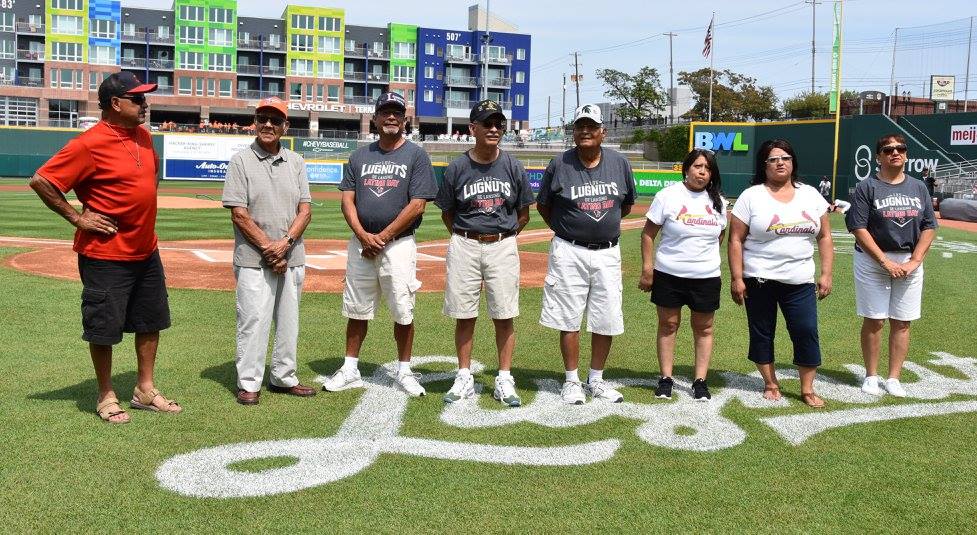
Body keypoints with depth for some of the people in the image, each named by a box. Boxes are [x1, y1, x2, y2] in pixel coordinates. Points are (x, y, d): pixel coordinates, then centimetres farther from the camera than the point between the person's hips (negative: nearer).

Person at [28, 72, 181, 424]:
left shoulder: (143, 136, 5)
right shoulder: (90, 144, -18)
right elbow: (41, 180, -19)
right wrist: (77, 217, -15)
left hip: (146, 251, 8)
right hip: (105, 255, -8)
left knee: (151, 321, 16)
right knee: (104, 328, 4)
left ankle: (145, 391, 30)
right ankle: (106, 397, 21)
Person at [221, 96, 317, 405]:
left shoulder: (296, 162, 10)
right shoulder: (241, 161, -2)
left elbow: (305, 210, 4)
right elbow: (239, 214, -8)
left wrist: (284, 243, -11)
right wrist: (267, 247, -13)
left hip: (292, 259, 4)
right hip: (254, 260, -4)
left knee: (289, 321, 11)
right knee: (253, 321, -3)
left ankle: (284, 378, 23)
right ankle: (248, 383, 8)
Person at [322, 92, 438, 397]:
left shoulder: (416, 156, -1)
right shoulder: (360, 156, 12)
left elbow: (417, 205, -9)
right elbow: (347, 200, 6)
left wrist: (382, 237, -11)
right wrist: (364, 236, -10)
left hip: (398, 245, -4)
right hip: (360, 244, 4)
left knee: (403, 312, 1)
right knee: (357, 310, 10)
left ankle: (404, 372, 15)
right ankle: (350, 371, 20)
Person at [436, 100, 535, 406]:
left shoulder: (513, 167, 2)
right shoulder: (457, 168, -1)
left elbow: (523, 214, 10)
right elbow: (447, 213, 9)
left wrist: (504, 237, 6)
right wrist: (465, 239, 5)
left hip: (503, 247, 0)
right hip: (464, 247, 0)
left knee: (504, 317, 2)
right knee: (464, 315, 5)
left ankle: (504, 381, 11)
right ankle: (464, 379, 16)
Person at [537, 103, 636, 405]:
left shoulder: (619, 163, 4)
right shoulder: (560, 164, -3)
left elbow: (627, 204, 18)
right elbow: (543, 205, 9)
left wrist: (606, 223, 12)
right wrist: (564, 229, 8)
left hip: (608, 253, 3)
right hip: (570, 253, -2)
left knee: (607, 321, 5)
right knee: (569, 319, 1)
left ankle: (596, 380, 20)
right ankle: (572, 381, 14)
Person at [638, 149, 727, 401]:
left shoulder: (718, 201, 6)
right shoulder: (668, 196, -4)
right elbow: (648, 234, -3)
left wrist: (705, 256, 9)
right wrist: (647, 270, -8)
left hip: (706, 276, 3)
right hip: (669, 275, -2)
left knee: (703, 328, 6)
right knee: (668, 325, 5)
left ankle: (700, 381, 16)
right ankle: (666, 379, 15)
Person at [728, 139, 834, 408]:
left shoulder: (810, 195, 8)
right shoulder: (751, 196, -3)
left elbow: (824, 237, 10)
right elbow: (736, 240, -5)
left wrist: (826, 274, 2)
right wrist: (737, 278, -10)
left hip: (800, 281, 2)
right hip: (759, 280, -2)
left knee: (807, 332, -2)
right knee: (762, 333, 7)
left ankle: (807, 389, 11)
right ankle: (771, 384, 24)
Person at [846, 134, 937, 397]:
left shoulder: (918, 187, 9)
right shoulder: (866, 187, -4)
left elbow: (929, 227, 7)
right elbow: (858, 228, -10)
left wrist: (914, 261, -7)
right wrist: (885, 261, -16)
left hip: (910, 263, 3)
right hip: (873, 261, -3)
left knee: (902, 323, 5)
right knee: (873, 321, 1)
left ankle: (893, 378, 14)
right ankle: (871, 376, 15)